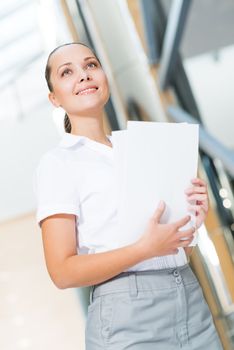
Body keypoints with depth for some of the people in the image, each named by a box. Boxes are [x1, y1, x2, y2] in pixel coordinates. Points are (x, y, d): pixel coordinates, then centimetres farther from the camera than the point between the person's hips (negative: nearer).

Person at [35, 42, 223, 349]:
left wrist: (194, 220, -4)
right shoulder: (58, 162, -4)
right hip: (128, 313, -5)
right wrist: (146, 248, -21)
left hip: (192, 299, 6)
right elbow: (63, 272, -12)